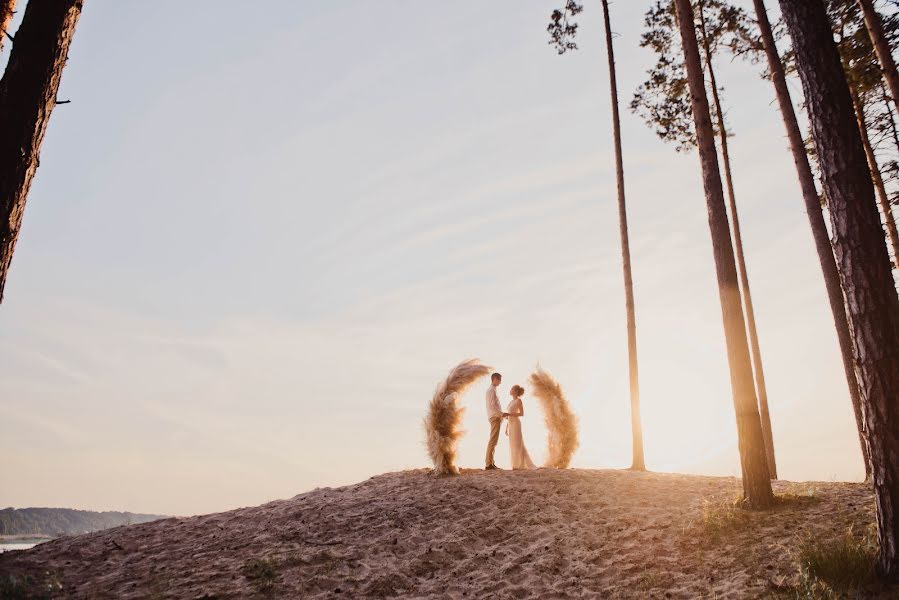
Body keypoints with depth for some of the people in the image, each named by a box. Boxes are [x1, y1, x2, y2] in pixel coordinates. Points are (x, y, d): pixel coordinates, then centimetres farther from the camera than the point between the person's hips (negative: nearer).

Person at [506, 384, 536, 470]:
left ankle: (519, 465, -4)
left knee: (517, 444, -8)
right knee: (514, 445, 6)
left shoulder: (519, 400, -8)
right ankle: (520, 464, 9)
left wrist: (508, 414, -19)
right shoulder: (512, 401, 17)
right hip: (511, 425, 9)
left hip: (516, 424, -9)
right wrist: (507, 427, 17)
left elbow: (522, 414, -14)